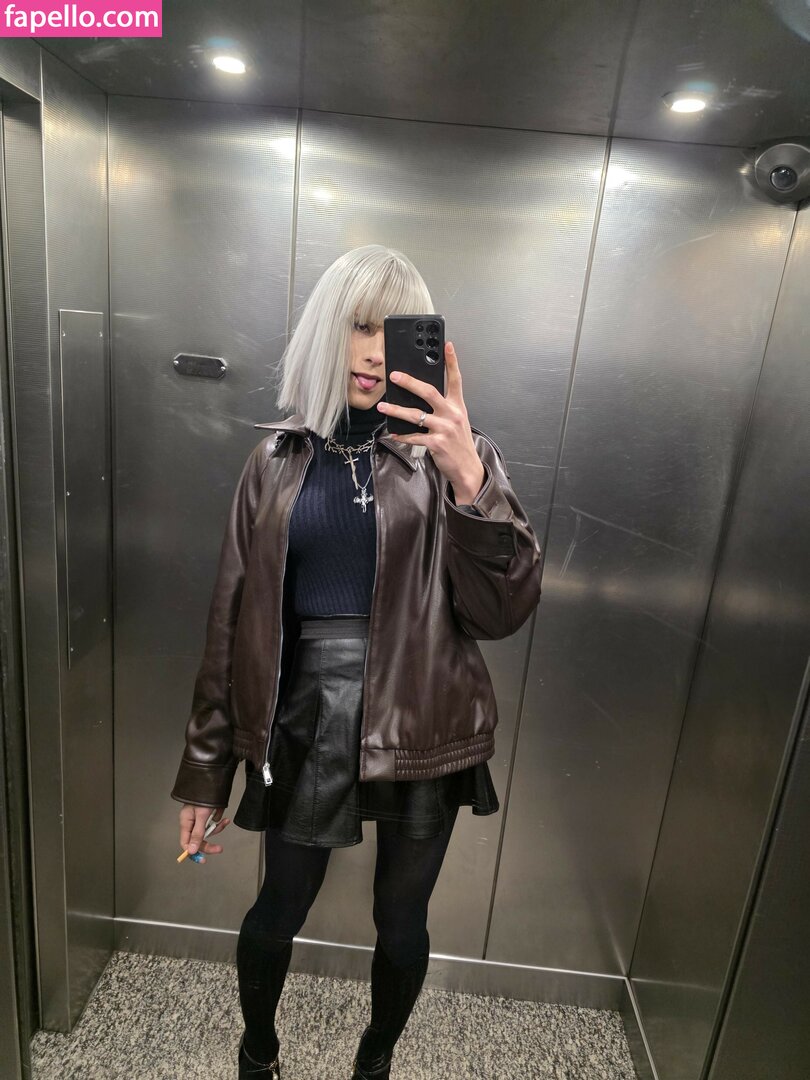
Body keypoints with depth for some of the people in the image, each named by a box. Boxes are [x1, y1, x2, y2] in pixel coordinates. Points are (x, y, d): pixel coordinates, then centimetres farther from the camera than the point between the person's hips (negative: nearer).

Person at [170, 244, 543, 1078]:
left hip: (418, 726, 0)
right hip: (307, 723, 1)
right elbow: (232, 621, 2)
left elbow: (504, 610, -14)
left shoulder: (447, 455, -4)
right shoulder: (279, 462, 0)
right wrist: (205, 770, 6)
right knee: (278, 912, 19)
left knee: (401, 923, 19)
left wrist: (468, 478, -29)